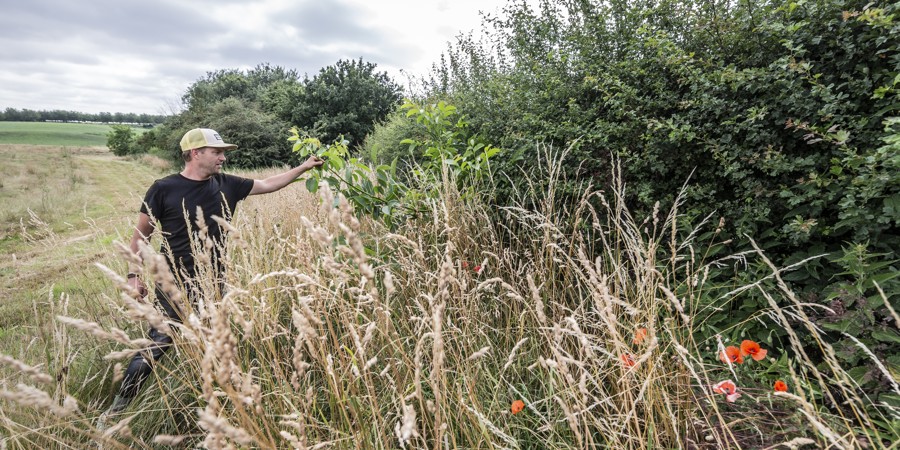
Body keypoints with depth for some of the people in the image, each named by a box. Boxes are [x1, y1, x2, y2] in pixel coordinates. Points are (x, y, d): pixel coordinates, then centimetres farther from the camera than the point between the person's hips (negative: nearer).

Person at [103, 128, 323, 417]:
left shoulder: (226, 185, 1)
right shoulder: (164, 189, -9)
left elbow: (268, 184, 9)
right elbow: (141, 234, -1)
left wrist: (303, 167, 7)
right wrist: (134, 275, -3)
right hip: (174, 286, -4)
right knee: (157, 345, -2)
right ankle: (120, 404, 21)